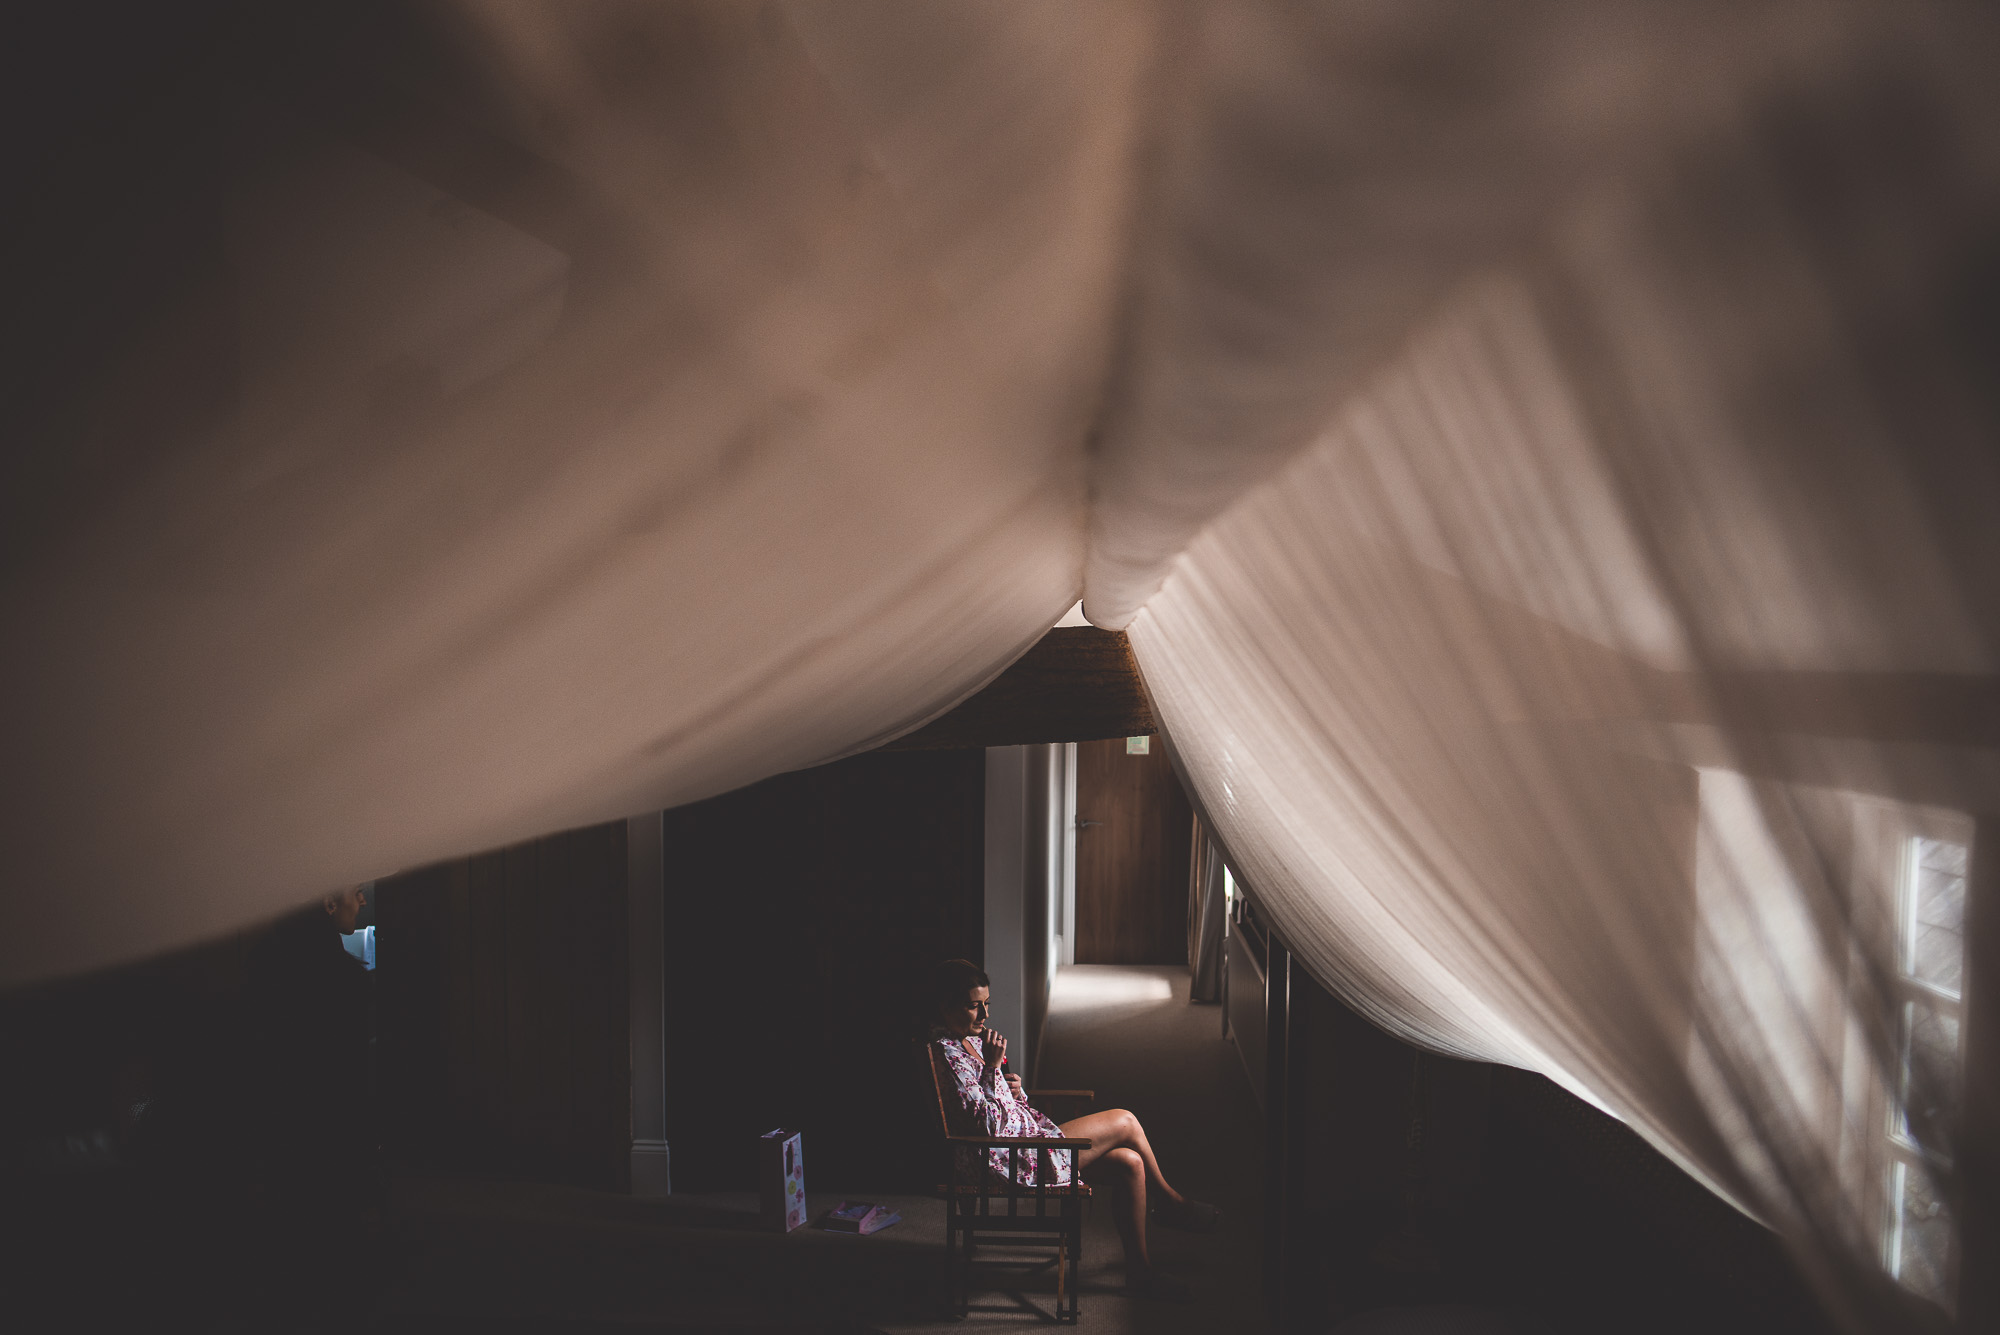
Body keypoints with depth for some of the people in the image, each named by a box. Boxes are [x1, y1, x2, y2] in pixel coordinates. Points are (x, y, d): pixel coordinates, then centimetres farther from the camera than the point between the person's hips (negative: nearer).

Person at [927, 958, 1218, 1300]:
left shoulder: (970, 1038, 9)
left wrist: (1015, 1088, 0)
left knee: (1129, 1163, -1)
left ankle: (1140, 1269, 14)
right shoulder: (947, 1054, -20)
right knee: (1125, 1122, -8)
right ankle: (1171, 1203, 13)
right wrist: (991, 1067, -27)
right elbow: (986, 1125, -24)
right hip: (1009, 1160, -9)